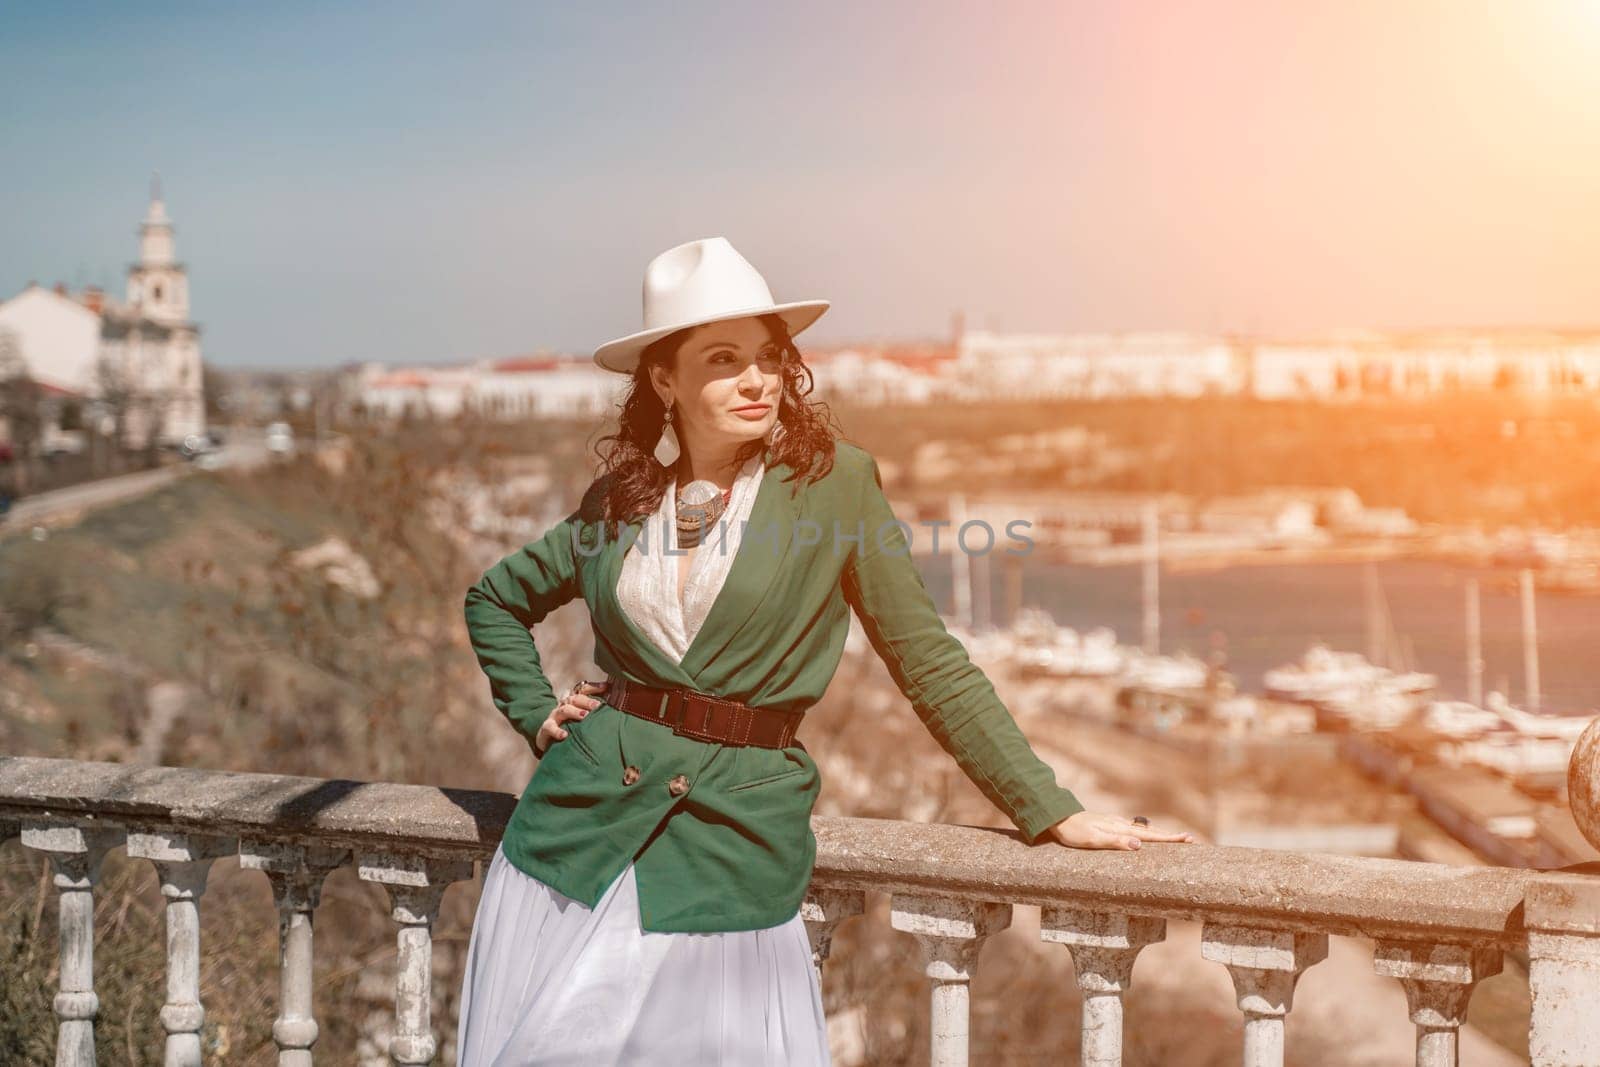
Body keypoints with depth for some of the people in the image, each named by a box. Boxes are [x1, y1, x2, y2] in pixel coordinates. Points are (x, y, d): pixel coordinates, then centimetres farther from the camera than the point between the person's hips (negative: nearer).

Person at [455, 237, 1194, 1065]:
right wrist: (535, 715, 8)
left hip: (737, 833, -2)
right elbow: (494, 599, 23)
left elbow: (928, 661, -1)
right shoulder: (618, 498, 5)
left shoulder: (834, 481, -3)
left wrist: (1055, 812, -4)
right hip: (584, 814, 3)